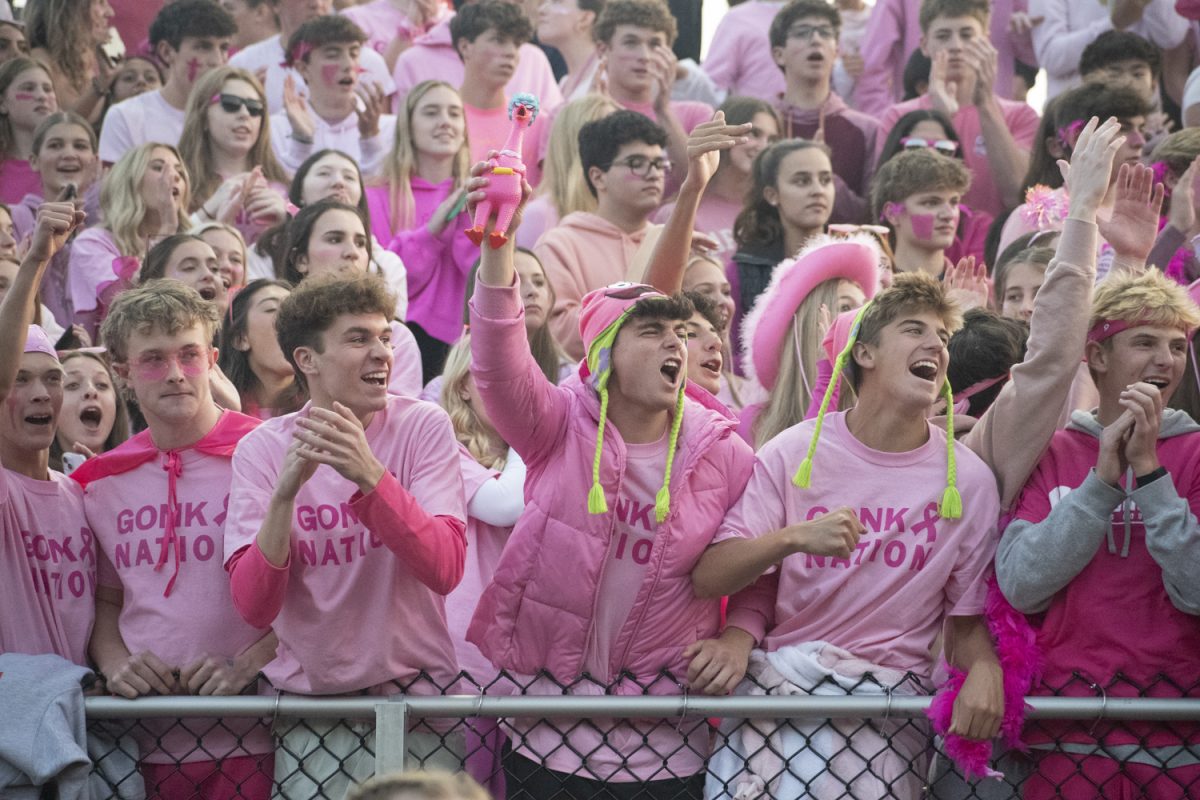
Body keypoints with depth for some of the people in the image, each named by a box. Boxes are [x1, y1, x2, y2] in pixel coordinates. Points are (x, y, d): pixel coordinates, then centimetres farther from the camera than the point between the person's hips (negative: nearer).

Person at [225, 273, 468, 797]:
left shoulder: (422, 428, -5)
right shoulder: (261, 449, -3)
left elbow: (446, 571, -18)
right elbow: (253, 607, -13)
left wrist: (369, 474, -29)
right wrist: (286, 490, -26)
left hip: (413, 690, -1)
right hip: (307, 696, 1)